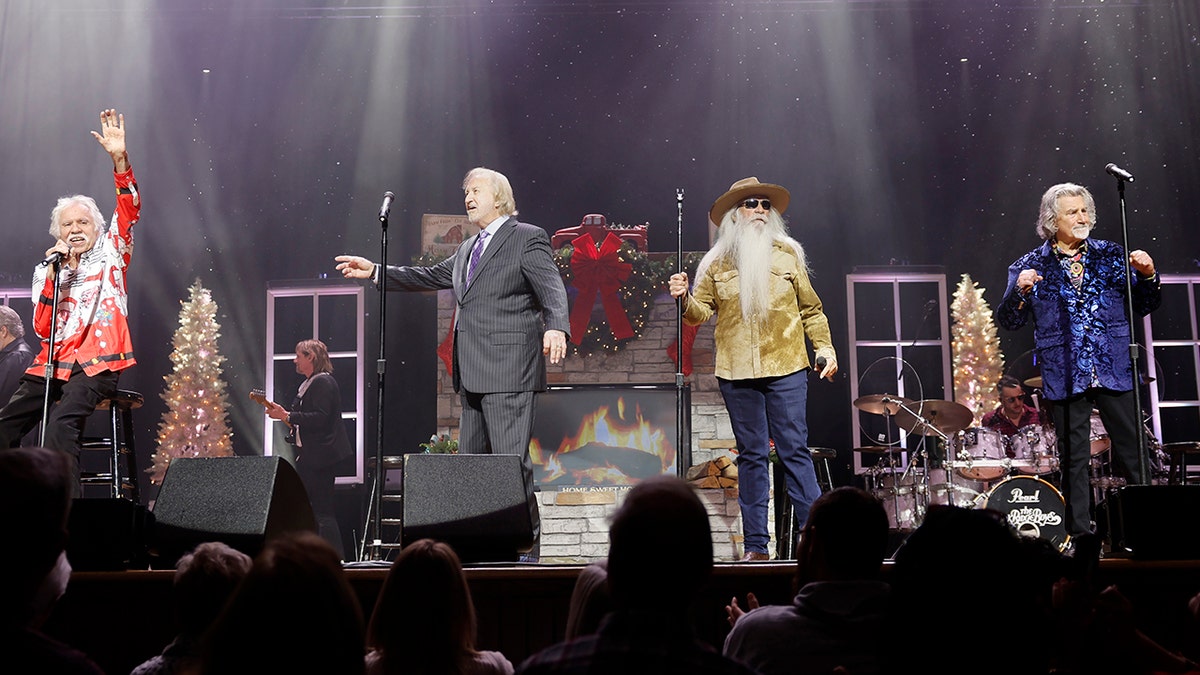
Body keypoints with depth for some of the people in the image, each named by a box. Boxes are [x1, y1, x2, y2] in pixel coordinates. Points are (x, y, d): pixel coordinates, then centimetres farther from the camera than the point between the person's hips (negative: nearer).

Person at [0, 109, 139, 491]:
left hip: (98, 363, -5)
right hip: (53, 363, 5)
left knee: (62, 421, -28)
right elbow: (43, 330, 6)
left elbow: (129, 209, -5)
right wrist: (54, 275, -5)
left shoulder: (110, 255, 11)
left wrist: (119, 159, -19)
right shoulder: (47, 270, 17)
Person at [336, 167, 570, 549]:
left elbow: (552, 290, -14)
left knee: (512, 459, -12)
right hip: (473, 374, 9)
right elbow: (431, 277, 31)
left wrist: (556, 327, -33)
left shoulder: (528, 238, -2)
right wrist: (375, 272, 26)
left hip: (508, 371, -9)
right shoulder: (469, 248, 25)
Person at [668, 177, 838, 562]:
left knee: (794, 450, -3)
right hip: (737, 373, 1)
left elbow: (810, 308, 12)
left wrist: (824, 346, 3)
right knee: (751, 455, 5)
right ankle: (756, 545, 9)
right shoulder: (717, 263, 8)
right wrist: (684, 298, -13)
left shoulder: (787, 253, 9)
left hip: (786, 369, -1)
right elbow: (701, 312, 6)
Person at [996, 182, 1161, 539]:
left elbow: (1143, 307, 12)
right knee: (1074, 461, 3)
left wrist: (1148, 277, -7)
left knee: (1134, 455, 2)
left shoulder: (1112, 255, 10)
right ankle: (1079, 534, 11)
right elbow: (1008, 321, 0)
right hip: (1065, 377, -1)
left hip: (1115, 373, 2)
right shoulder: (1030, 266, 3)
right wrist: (1020, 291, -19)